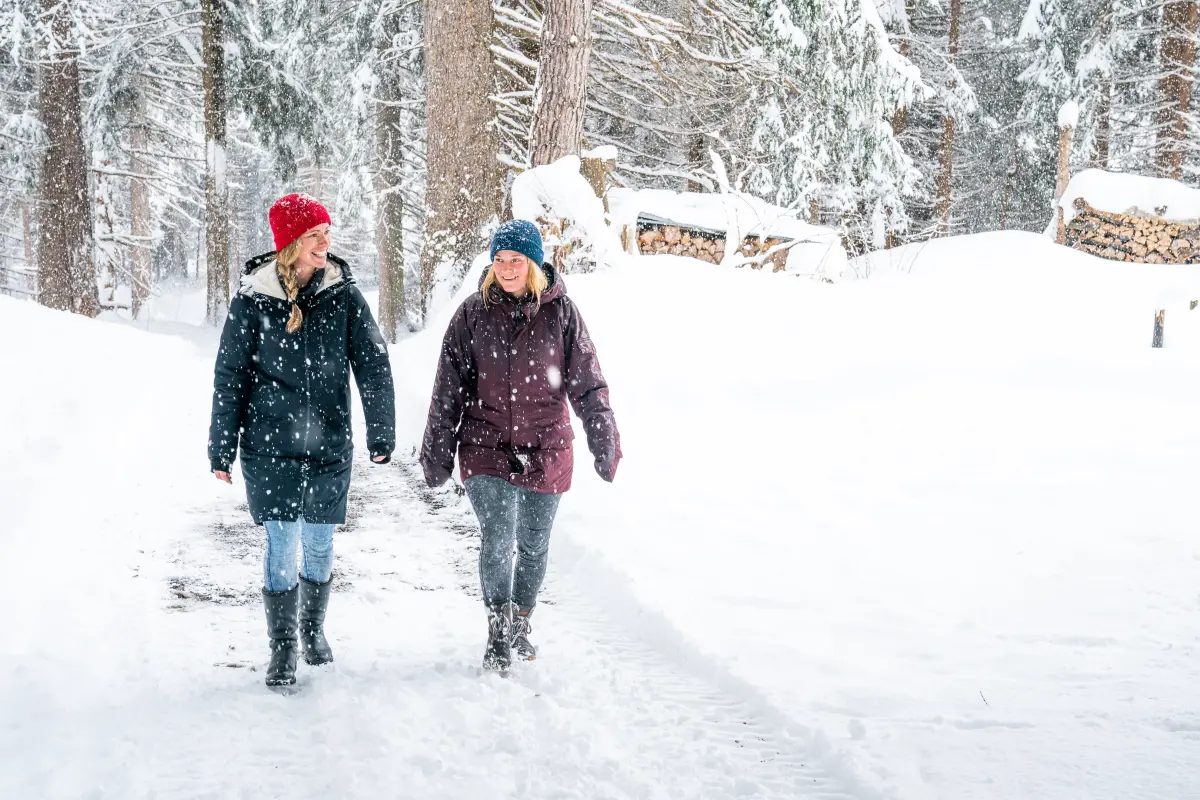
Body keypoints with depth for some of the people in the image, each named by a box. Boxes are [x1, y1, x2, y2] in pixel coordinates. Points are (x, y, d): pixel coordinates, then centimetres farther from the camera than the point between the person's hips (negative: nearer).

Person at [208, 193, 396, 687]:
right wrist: (221, 450, 2)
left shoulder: (343, 295, -2)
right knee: (282, 546, -3)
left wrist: (381, 435, -1)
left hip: (328, 445, 2)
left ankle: (314, 629, 34)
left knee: (319, 545, 11)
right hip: (271, 446, -2)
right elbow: (229, 378, 0)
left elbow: (373, 366, 1)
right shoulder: (253, 300, -5)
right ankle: (282, 647, 11)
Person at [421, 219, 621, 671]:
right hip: (487, 447, -1)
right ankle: (499, 634, 1)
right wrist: (437, 450, 4)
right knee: (497, 539, -14)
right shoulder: (473, 313, -1)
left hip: (545, 450, 1)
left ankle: (520, 623, 35)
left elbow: (587, 382, 1)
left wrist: (604, 440, -4)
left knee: (534, 545, 12)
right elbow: (449, 387, 4)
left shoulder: (560, 312, -2)